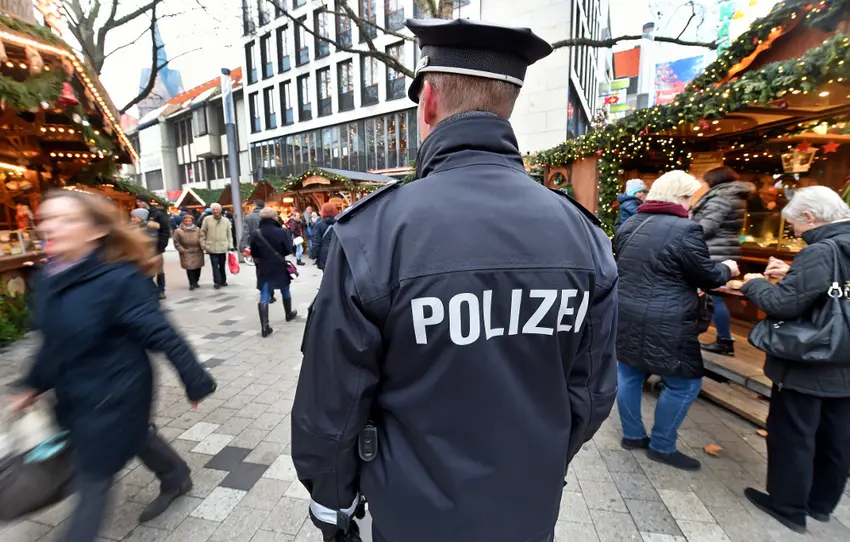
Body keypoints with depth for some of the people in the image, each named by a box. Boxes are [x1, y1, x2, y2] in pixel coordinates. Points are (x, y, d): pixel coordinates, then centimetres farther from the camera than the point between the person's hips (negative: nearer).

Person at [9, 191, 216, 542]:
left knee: (92, 478, 10)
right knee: (135, 437, 26)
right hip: (75, 394, 8)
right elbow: (55, 340, 12)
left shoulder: (118, 279, -26)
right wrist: (34, 386, 18)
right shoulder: (49, 277, -2)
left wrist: (196, 381, -18)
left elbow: (162, 335, -23)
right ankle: (177, 480, 52)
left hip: (114, 394, -8)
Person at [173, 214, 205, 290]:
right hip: (187, 253, -3)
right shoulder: (179, 231, -8)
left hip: (197, 252, 3)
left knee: (198, 268, 10)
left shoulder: (197, 229, -2)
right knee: (190, 268, -8)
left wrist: (202, 247, -6)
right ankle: (192, 284, 2)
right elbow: (176, 243, -2)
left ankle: (196, 282, 28)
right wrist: (182, 250, -10)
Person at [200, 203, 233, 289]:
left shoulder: (226, 220, 3)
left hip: (223, 247, 2)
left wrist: (230, 245, 3)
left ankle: (223, 281, 24)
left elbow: (229, 234, 6)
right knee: (215, 265, -2)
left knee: (222, 265, 12)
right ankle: (217, 282, 2)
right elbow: (202, 233, 3)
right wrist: (203, 245, 1)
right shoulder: (207, 219, -2)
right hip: (212, 247, -2)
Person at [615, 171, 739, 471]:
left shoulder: (629, 226, 9)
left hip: (626, 317, 8)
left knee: (629, 374, 17)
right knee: (685, 383, 10)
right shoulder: (686, 230, -15)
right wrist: (727, 269, 17)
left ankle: (632, 435, 31)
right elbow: (707, 276, -6)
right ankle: (662, 446, 22)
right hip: (664, 325, -7)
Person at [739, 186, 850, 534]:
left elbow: (782, 304, -27)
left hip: (806, 367, -8)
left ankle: (789, 506, 23)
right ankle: (822, 502, 38)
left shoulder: (821, 252, -23)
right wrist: (792, 275, 6)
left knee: (791, 436, 8)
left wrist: (753, 284, -10)